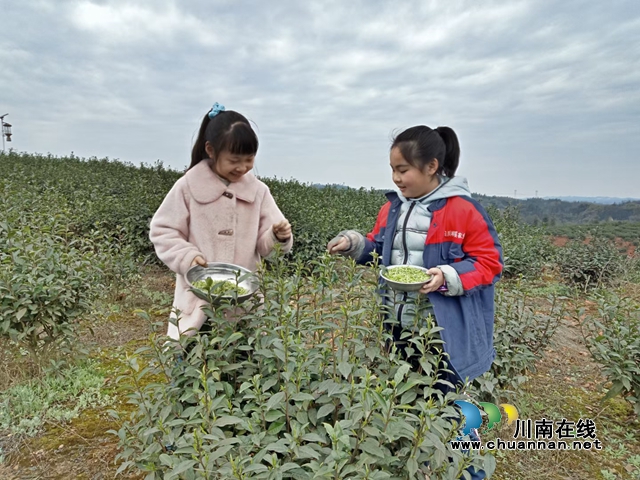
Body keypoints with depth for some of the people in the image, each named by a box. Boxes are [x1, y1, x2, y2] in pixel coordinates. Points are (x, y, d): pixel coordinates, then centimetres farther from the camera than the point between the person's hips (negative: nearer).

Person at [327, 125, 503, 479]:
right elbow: (378, 248, 14)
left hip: (442, 333, -6)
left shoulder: (463, 210, -15)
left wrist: (448, 276, -27)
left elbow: (489, 263, -12)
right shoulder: (393, 208, 4)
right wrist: (353, 243, -5)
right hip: (400, 327, 7)